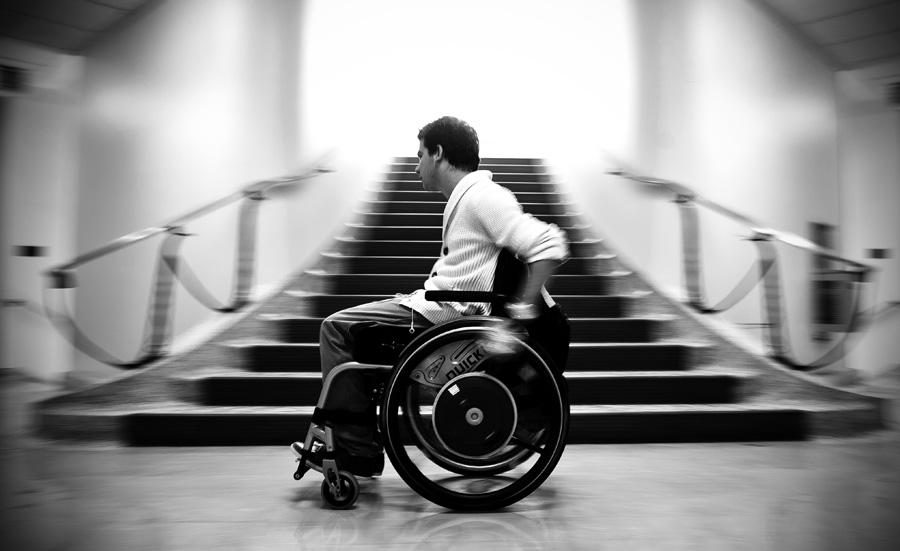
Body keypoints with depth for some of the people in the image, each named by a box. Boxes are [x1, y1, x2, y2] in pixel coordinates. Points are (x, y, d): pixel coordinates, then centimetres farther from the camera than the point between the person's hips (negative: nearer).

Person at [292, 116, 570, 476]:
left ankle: (356, 453, -3)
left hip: (441, 317, -11)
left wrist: (522, 310, -25)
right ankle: (346, 441, 20)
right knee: (349, 327, 19)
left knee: (337, 328, -8)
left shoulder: (482, 196, -16)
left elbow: (550, 244, -24)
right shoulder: (467, 196, 16)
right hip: (433, 307, 11)